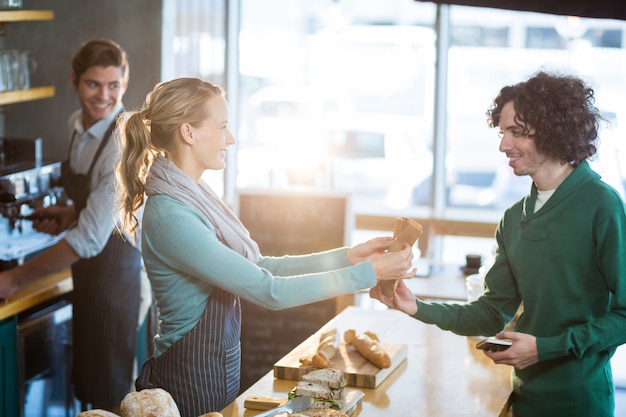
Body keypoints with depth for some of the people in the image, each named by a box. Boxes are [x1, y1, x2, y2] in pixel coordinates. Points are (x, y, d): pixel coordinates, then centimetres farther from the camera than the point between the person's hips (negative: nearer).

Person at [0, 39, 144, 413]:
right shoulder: (78, 124, 2)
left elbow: (91, 238, -27)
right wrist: (73, 214, 0)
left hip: (115, 268, -8)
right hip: (87, 271, 8)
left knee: (109, 395, 3)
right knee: (86, 385, 17)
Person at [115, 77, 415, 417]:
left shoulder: (194, 197, 4)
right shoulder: (171, 217, -25)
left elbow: (260, 268, 7)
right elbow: (269, 291, -24)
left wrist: (348, 256, 1)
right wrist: (368, 273, -19)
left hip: (218, 363, 9)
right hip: (192, 382, -9)